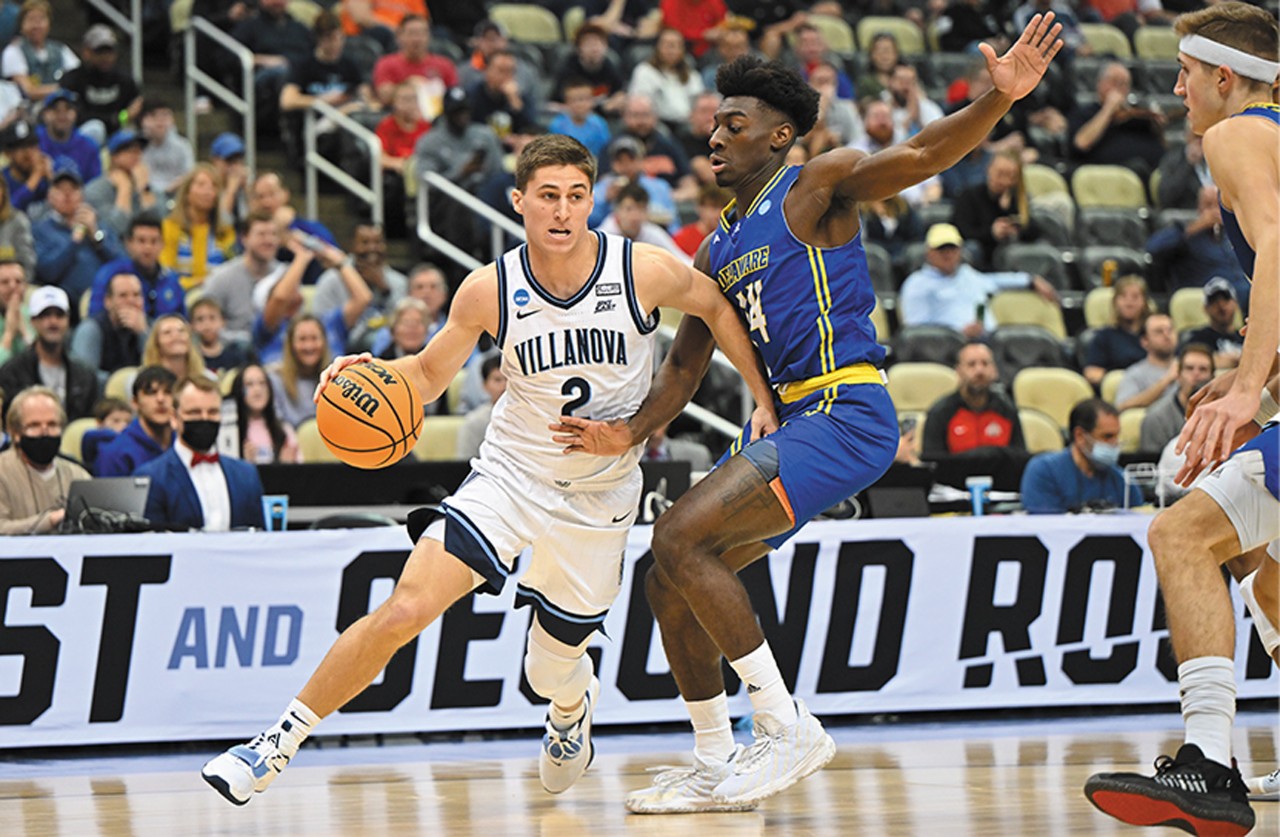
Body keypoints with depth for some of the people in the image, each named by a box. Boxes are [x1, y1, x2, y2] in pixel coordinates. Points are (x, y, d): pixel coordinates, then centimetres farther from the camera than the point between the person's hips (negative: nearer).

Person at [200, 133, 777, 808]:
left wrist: (764, 400, 0)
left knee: (551, 671, 11)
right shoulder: (490, 290, -11)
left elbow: (717, 306, 5)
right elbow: (428, 376, 3)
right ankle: (281, 741, -9)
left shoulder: (643, 272, -14)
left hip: (599, 497, 0)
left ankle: (574, 707, 52)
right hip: (510, 473, 0)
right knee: (404, 610, -21)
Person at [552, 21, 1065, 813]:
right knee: (670, 584, 10)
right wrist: (631, 433, 3)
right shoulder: (718, 251, 20)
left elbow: (920, 155, -19)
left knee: (682, 540, -21)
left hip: (845, 413, -9)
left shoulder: (816, 187, -3)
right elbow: (686, 365, 21)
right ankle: (716, 768, 21)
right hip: (785, 420, 9)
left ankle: (790, 728, -16)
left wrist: (998, 99, -36)